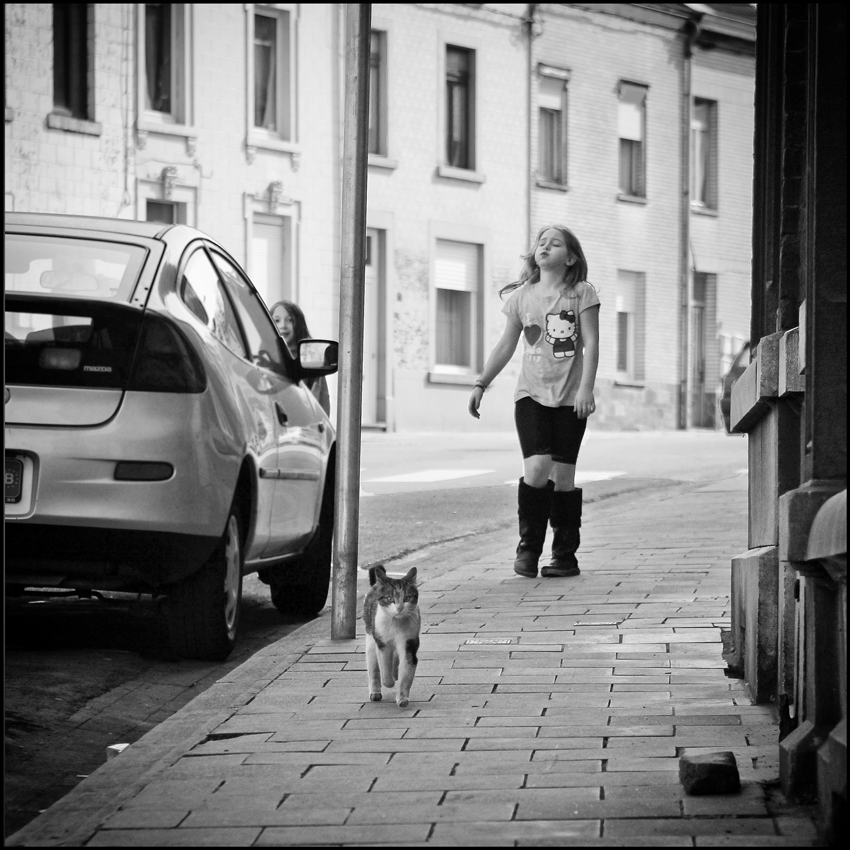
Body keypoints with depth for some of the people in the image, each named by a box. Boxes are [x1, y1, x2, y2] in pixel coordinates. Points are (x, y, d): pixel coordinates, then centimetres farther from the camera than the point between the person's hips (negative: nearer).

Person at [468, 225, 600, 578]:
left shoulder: (581, 293, 1)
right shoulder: (521, 296, 9)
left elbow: (591, 343, -4)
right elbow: (505, 347, 14)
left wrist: (586, 387, -15)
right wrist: (480, 384, 9)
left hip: (570, 397, -1)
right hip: (531, 394, 1)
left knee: (562, 476, 0)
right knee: (537, 467, -16)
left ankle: (565, 554, 12)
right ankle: (528, 547, -1)